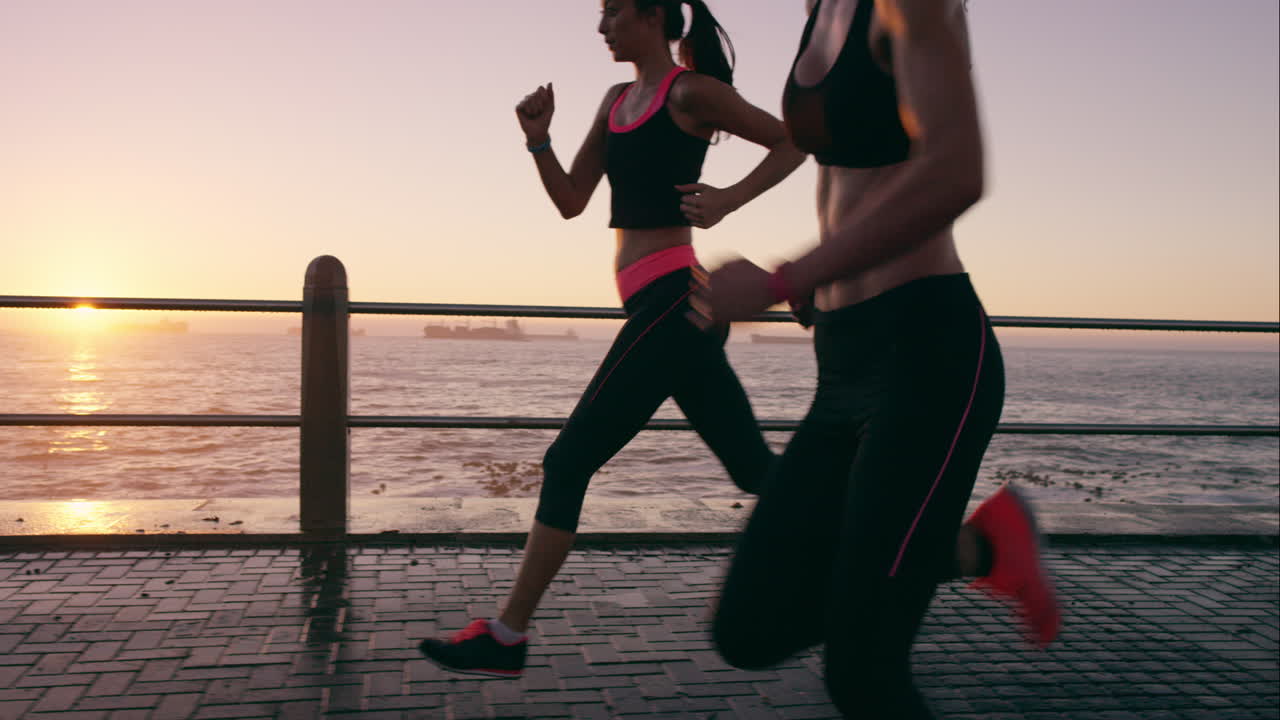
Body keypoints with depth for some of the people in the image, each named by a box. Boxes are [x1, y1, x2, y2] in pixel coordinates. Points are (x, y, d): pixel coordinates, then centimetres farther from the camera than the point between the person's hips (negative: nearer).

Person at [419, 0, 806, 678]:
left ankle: (506, 638, 4)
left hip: (673, 298, -9)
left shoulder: (691, 92, -2)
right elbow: (571, 201, 19)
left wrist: (729, 198, -12)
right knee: (754, 468, 11)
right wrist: (537, 140, 4)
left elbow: (792, 141, 1)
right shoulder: (616, 100, 21)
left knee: (569, 460, -7)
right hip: (658, 305, 9)